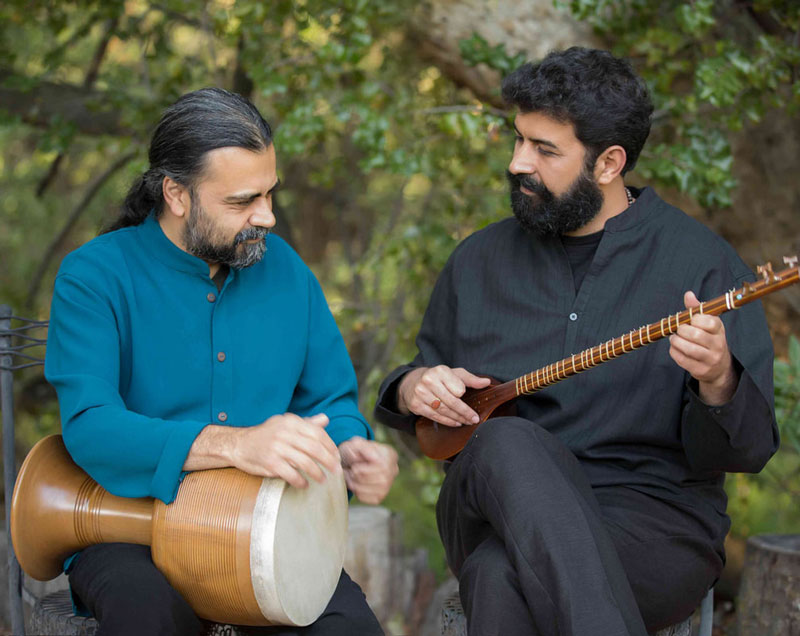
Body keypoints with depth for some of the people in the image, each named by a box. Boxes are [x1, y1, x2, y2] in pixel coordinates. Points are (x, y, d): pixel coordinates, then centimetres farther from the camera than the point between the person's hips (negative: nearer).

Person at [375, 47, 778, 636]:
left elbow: (747, 451, -3)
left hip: (655, 524, -4)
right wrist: (414, 388, 2)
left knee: (504, 572, -36)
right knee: (509, 444, -34)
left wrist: (717, 382, -25)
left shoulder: (702, 262, 0)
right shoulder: (481, 258, 14)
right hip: (495, 504, 4)